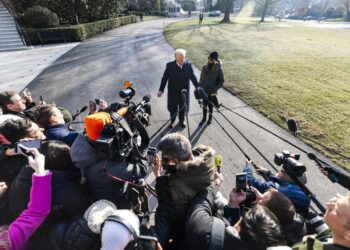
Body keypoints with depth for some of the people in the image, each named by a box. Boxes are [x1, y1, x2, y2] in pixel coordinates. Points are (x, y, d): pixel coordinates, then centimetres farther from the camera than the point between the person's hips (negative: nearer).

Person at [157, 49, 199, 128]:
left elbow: (193, 77, -2)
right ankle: (172, 121, 43)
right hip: (173, 92, -1)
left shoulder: (188, 65, -11)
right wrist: (161, 90, -15)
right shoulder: (170, 65, -16)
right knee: (173, 108, 17)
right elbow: (164, 78, -11)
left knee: (183, 107, 20)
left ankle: (182, 120, 46)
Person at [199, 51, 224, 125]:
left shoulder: (218, 69, -14)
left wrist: (215, 89, -19)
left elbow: (221, 81, -8)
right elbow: (201, 79, 6)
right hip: (204, 90, 3)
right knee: (204, 104, 12)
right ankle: (204, 118, 30)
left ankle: (210, 117, 37)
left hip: (212, 91, -2)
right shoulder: (204, 67, -4)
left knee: (210, 105, 13)